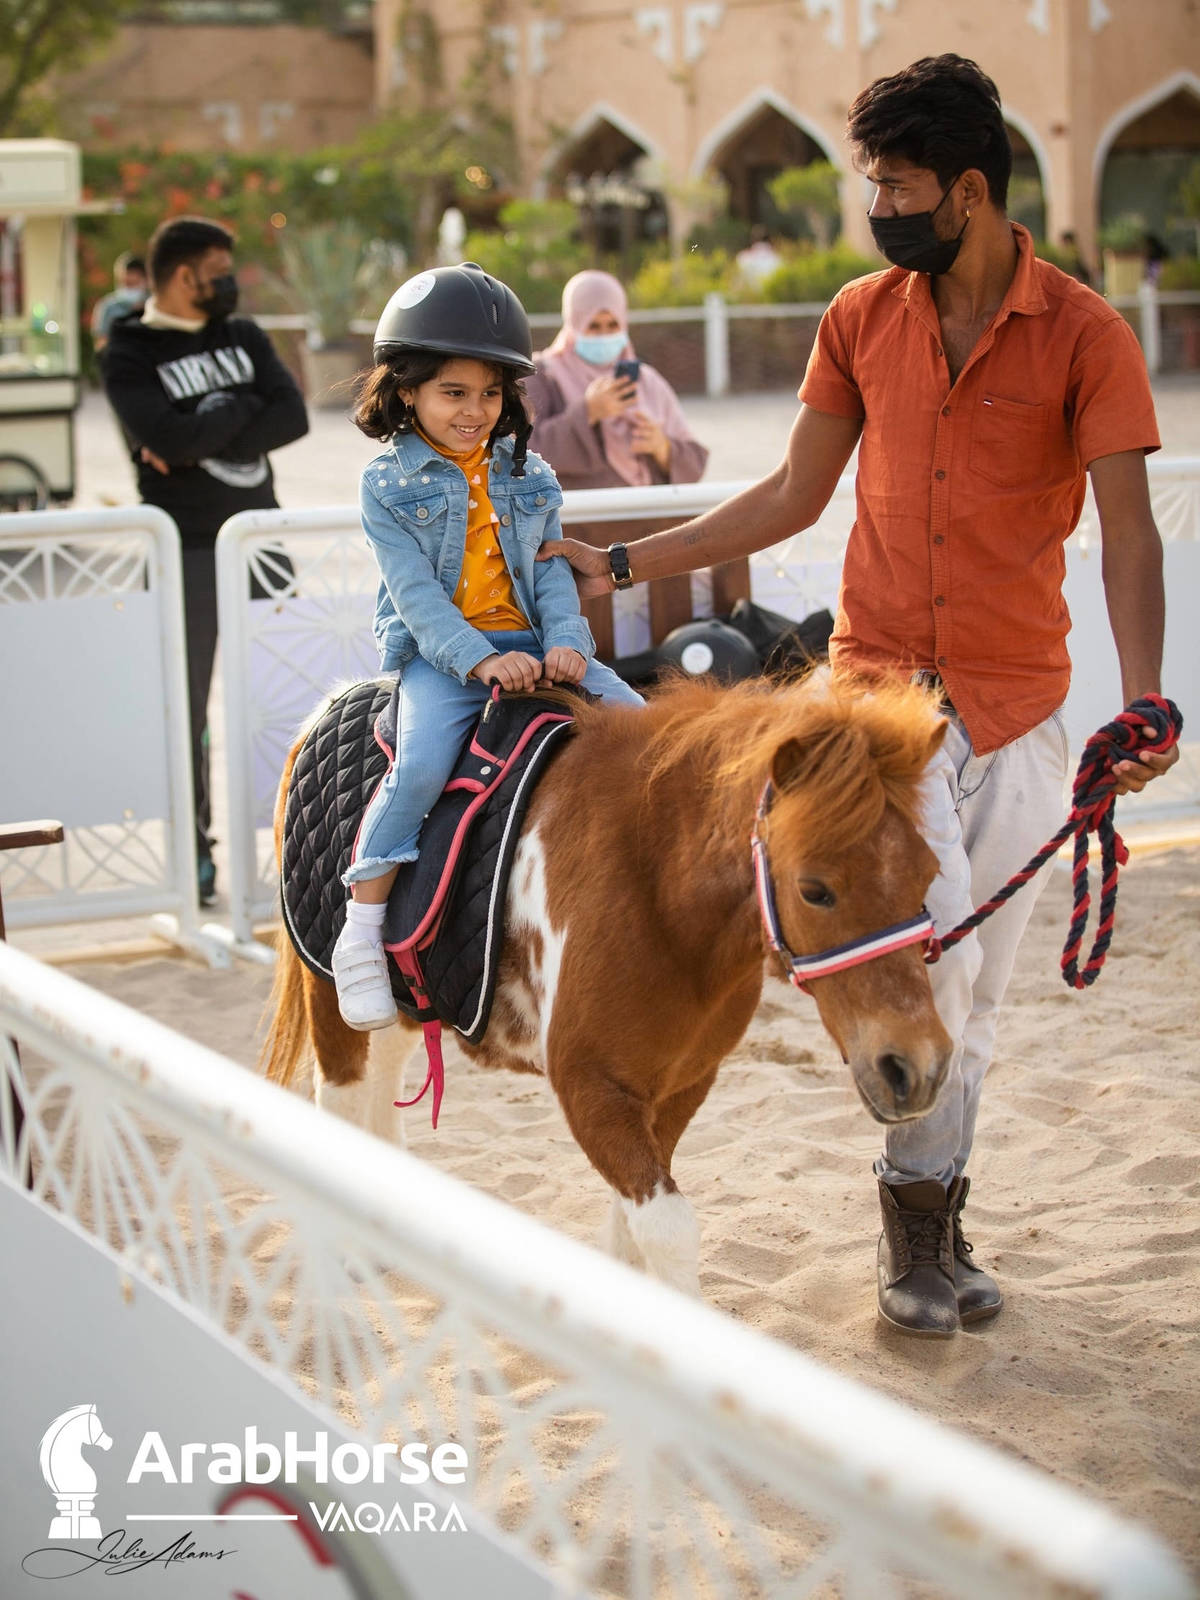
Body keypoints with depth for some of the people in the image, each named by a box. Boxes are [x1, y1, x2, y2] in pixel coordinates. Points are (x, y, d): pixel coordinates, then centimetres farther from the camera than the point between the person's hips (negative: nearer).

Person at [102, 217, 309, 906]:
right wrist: (239, 409, -8)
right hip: (188, 550, -4)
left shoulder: (245, 335, 11)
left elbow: (293, 416, -4)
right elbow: (169, 439, -21)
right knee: (187, 705, 0)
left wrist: (204, 438, -14)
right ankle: (194, 852, 9)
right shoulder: (130, 355, -4)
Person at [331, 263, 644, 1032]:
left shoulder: (530, 475, 13)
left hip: (531, 646, 4)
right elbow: (415, 591, -9)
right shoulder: (389, 484, 0)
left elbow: (553, 569, 10)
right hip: (438, 656, -4)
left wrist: (564, 641, -10)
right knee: (421, 765, -29)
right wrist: (480, 658, -23)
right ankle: (361, 934, -18)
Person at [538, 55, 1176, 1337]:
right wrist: (623, 566, 11)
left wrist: (1143, 699, -26)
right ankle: (918, 1209, 2)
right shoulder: (861, 319, 4)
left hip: (1019, 700, 0)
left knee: (976, 984, 9)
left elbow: (1127, 531, -12)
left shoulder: (1084, 334, -6)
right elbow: (793, 496, 13)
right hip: (881, 682, 0)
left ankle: (933, 1219, 27)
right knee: (935, 948, -17)